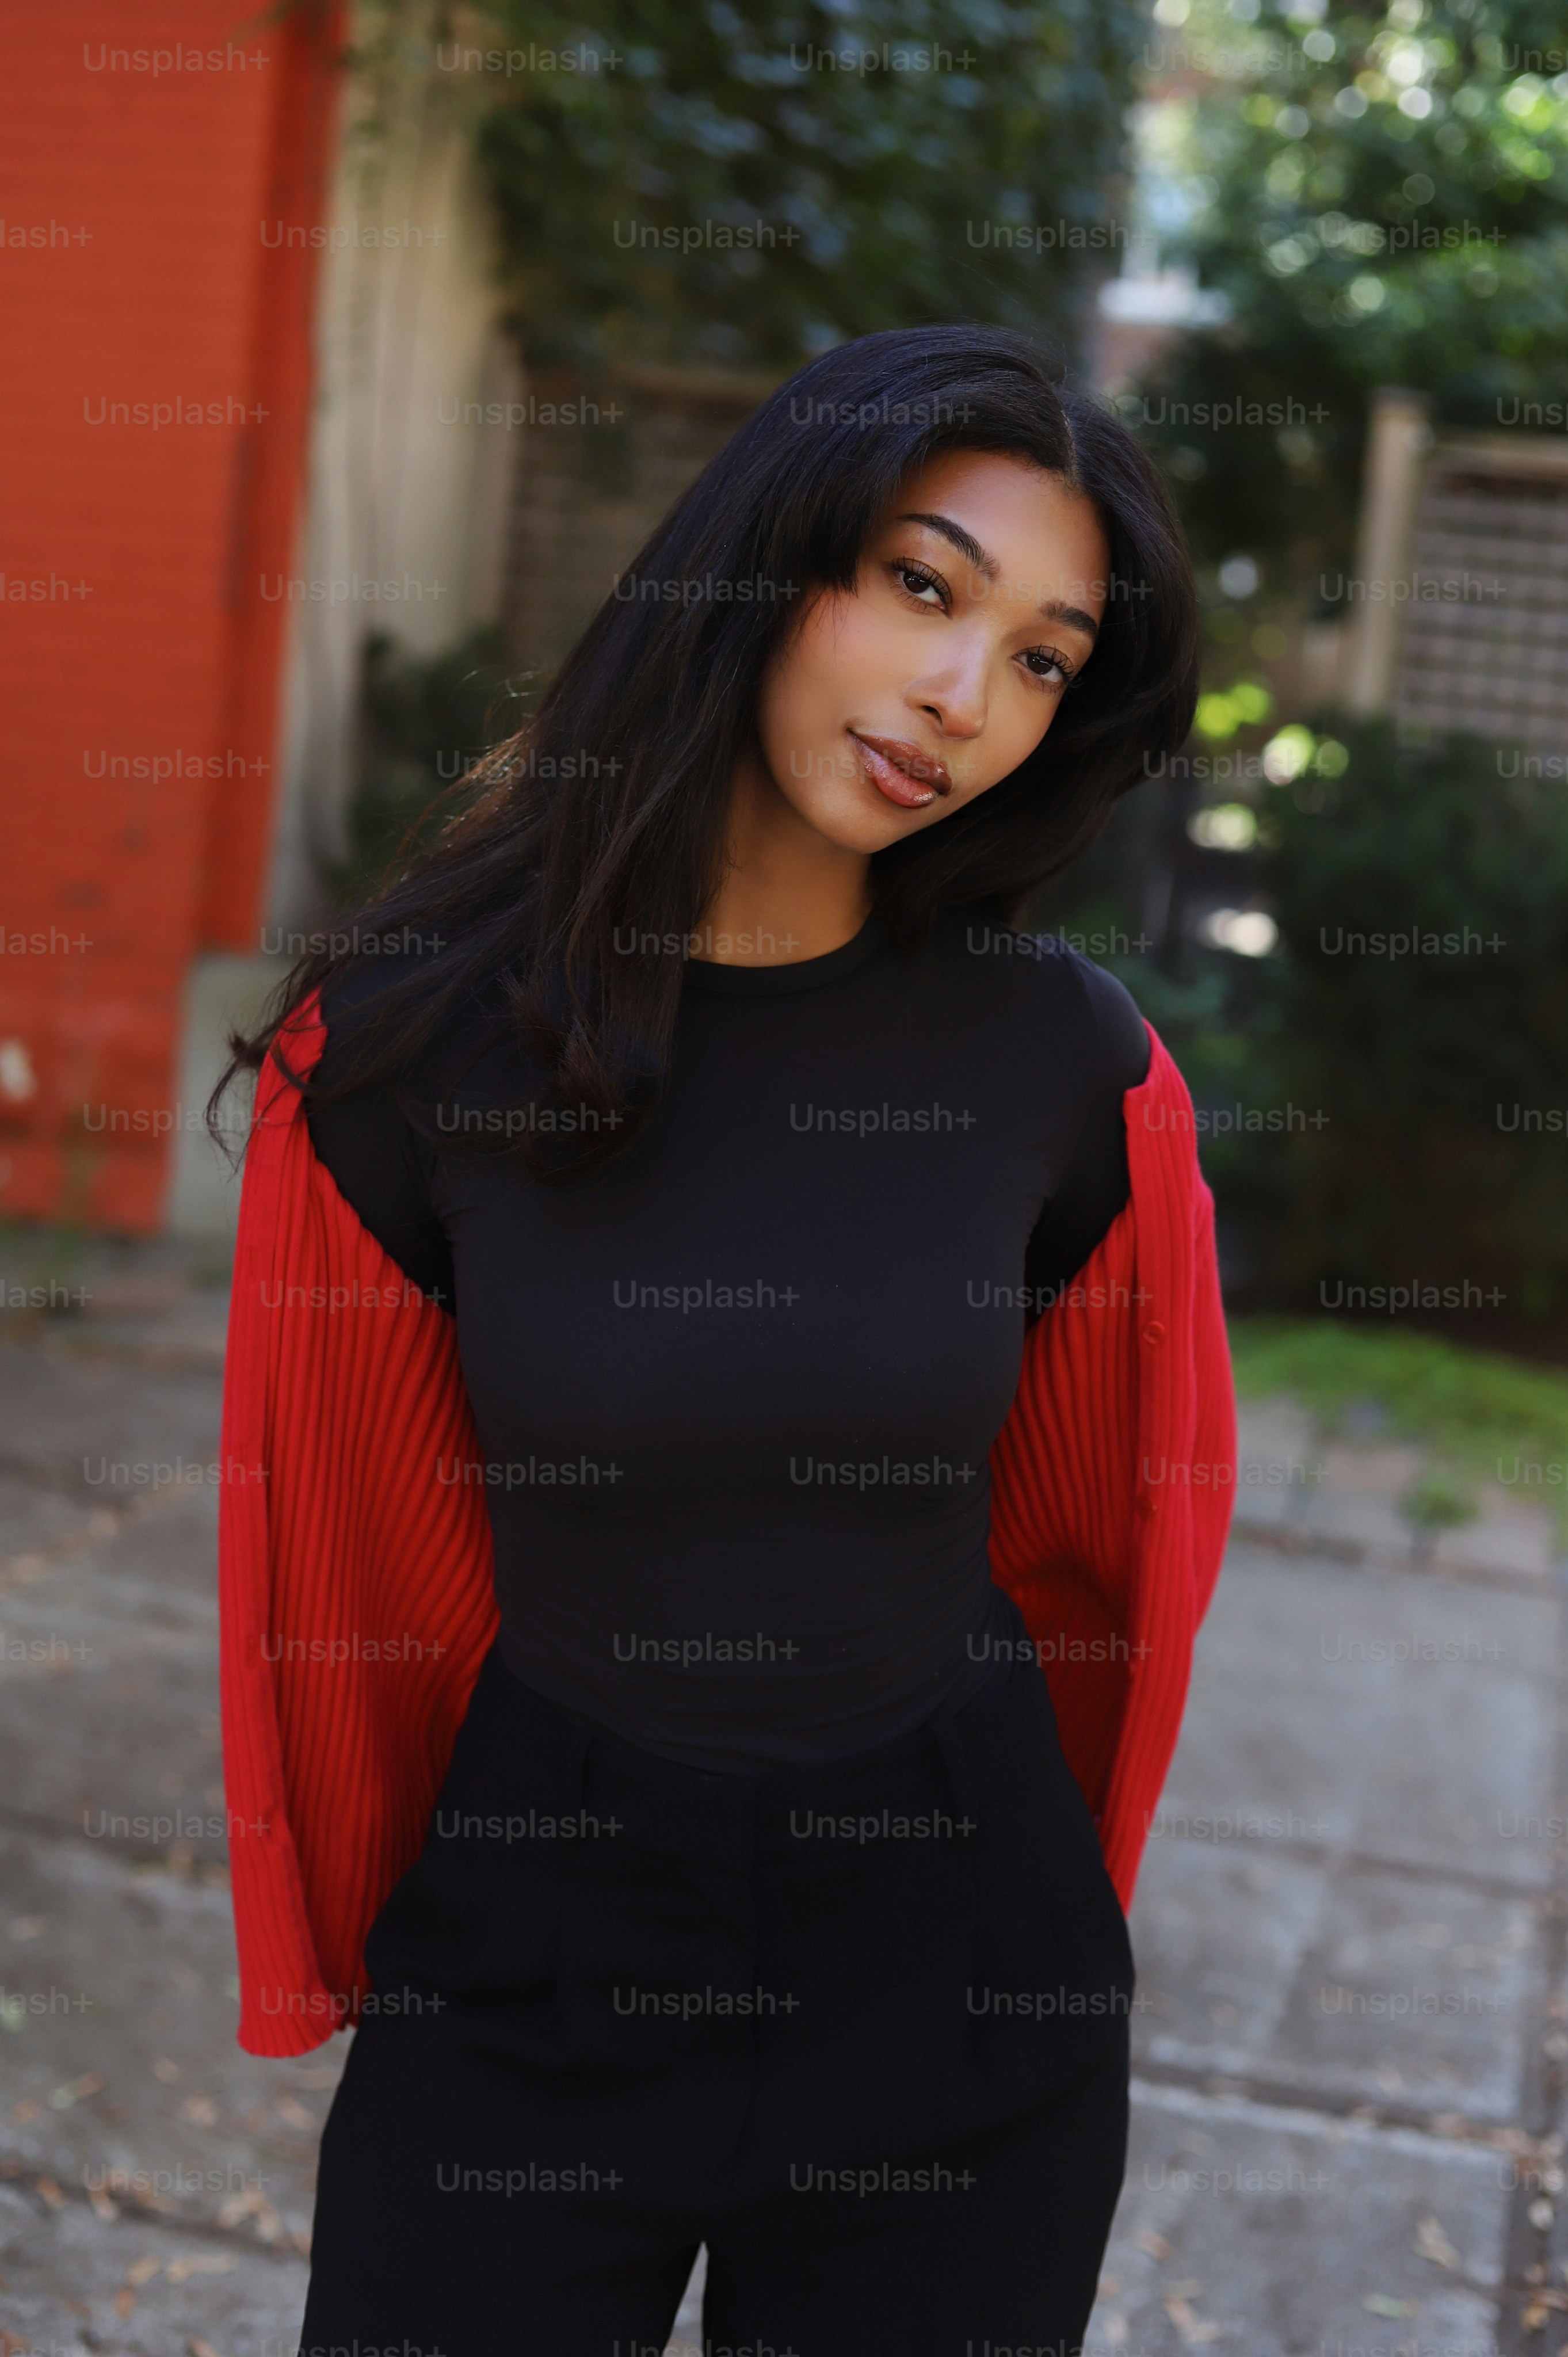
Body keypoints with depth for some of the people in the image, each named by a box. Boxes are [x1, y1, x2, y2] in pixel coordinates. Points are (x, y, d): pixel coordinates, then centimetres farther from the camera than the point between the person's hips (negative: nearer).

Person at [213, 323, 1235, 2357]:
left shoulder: (1077, 1070, -11)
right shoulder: (410, 1042, -13)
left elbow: (1110, 1542, 4)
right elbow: (357, 1568, -1)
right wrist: (352, 1946, 11)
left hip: (947, 1956, 1)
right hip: (527, 1950, 0)